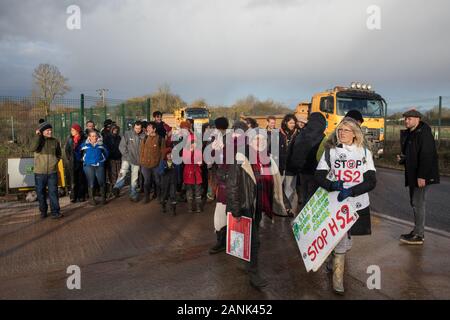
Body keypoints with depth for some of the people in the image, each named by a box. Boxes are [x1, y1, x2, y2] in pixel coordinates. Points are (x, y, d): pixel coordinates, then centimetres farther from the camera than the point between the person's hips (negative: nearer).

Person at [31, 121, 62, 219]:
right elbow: (33, 148, -23)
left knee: (53, 192, -1)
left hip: (52, 172, 1)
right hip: (40, 172, -1)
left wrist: (56, 161, 6)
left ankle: (55, 212, 3)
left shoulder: (55, 141, 6)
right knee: (41, 193, 9)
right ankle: (43, 211, 23)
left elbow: (59, 154, 21)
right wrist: (37, 135, -19)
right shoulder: (38, 140, -1)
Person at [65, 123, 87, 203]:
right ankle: (73, 197, 6)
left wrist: (83, 159, -4)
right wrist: (69, 159, 5)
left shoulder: (84, 139, -4)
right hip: (72, 163, 2)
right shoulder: (70, 139, 5)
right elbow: (67, 150, 12)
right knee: (73, 180, 1)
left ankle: (81, 196, 12)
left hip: (81, 162, -2)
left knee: (82, 179, 4)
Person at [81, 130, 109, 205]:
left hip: (99, 165, 1)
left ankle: (103, 198, 12)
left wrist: (104, 159, 12)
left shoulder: (101, 144, 8)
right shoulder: (84, 144, 3)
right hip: (88, 166, -1)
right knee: (91, 183, 0)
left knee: (102, 182, -1)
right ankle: (91, 199, 10)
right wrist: (82, 160, 7)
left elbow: (106, 152, 19)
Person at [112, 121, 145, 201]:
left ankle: (133, 195, 16)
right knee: (123, 172, -24)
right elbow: (122, 146, -4)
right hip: (127, 159, -1)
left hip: (137, 160, 1)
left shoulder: (143, 136, -3)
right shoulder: (127, 134, -5)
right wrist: (126, 155, -9)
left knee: (134, 178, 8)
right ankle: (117, 188, -26)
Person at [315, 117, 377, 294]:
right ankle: (338, 278, 16)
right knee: (341, 241, -3)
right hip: (337, 204, -2)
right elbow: (319, 176, -2)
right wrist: (332, 185, -22)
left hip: (358, 204, 2)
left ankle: (334, 259, 47)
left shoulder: (365, 152, 1)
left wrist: (350, 191, -21)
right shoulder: (331, 151, -1)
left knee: (346, 241, 17)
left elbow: (371, 181, -6)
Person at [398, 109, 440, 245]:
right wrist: (402, 159, 5)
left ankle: (418, 235, 3)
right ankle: (417, 231, 24)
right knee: (414, 202, 13)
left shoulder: (424, 133, -14)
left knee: (418, 203, -5)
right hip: (413, 175, 9)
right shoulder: (408, 134, 14)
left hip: (422, 176, -9)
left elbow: (426, 156, -21)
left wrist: (422, 176, -24)